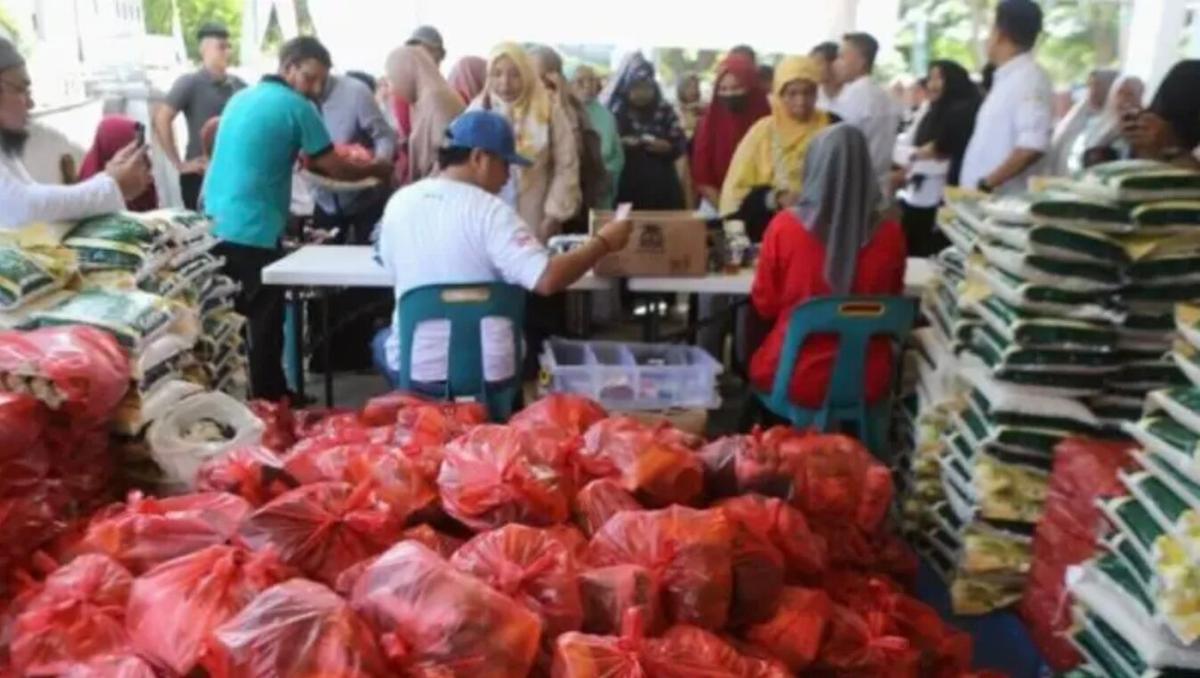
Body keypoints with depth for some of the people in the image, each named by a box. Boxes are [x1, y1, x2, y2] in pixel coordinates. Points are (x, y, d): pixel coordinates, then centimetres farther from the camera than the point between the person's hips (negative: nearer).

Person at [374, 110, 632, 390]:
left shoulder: (399, 202, -2)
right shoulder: (491, 211, -16)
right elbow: (548, 280, -25)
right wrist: (603, 242, -12)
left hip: (415, 369, 3)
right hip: (489, 372, -2)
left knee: (384, 340, 37)